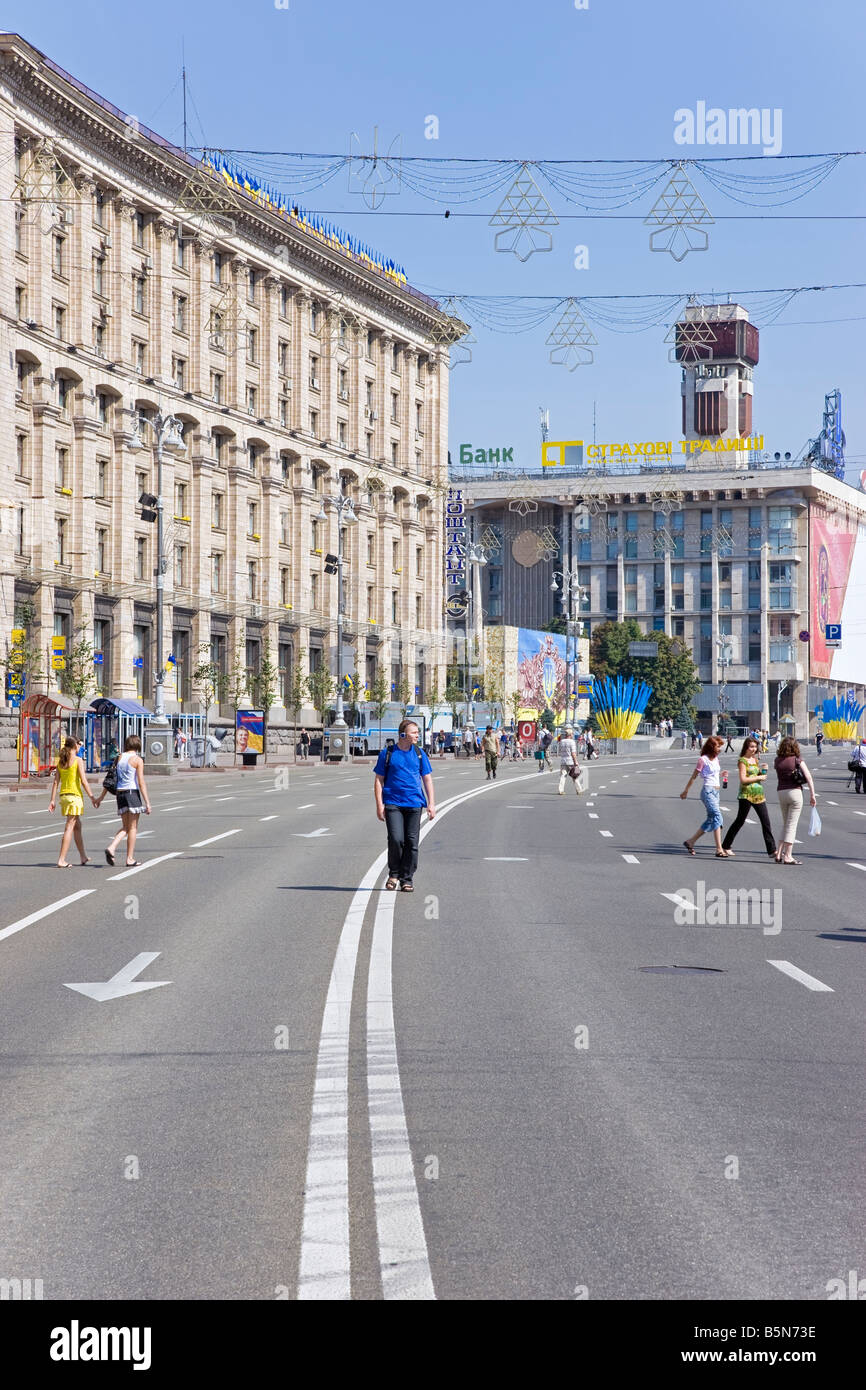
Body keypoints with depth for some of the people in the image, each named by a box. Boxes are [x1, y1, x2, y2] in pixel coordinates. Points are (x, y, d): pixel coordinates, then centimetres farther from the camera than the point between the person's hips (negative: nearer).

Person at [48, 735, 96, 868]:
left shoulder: (60, 761, 9)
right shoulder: (77, 760, -8)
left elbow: (55, 781, 7)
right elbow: (83, 781, -12)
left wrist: (53, 800, 8)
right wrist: (92, 797, -6)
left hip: (63, 796, 7)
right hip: (75, 794, -7)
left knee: (77, 826, 18)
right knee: (69, 828, -6)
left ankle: (83, 856, 26)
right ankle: (61, 860, -10)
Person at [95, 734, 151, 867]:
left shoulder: (119, 758, 9)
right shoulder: (138, 760, -6)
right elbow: (141, 782, -11)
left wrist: (101, 796, 16)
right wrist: (147, 803, -11)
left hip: (120, 793, 5)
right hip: (133, 793, -5)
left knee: (125, 827, 14)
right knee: (133, 827, 4)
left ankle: (111, 847, -9)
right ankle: (130, 859, 5)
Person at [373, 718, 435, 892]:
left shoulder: (419, 754, 10)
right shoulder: (387, 753, 2)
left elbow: (427, 779, 13)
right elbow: (378, 780, 5)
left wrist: (431, 804, 5)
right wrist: (379, 804, -3)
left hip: (414, 803, 3)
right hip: (392, 803, -2)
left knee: (411, 842, 0)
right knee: (396, 839, -15)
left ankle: (407, 880, 10)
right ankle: (393, 874, 8)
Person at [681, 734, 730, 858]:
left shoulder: (716, 759, 13)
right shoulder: (703, 760, -9)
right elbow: (693, 777, -3)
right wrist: (686, 791, 3)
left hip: (716, 792, 9)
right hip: (707, 791, -9)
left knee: (711, 820, 9)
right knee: (717, 817, -17)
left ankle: (690, 842, 21)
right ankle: (719, 850, -20)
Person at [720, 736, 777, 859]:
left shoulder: (755, 759, 16)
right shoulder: (742, 760, -7)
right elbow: (743, 779, -16)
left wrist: (763, 771, 5)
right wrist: (759, 777, -12)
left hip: (758, 794, 7)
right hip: (746, 794, -7)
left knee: (766, 821, 1)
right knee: (740, 821, 1)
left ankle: (772, 850, 2)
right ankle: (725, 846, 14)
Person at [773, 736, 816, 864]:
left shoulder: (777, 760, 4)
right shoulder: (797, 760, -4)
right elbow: (809, 777, -10)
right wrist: (812, 795, -7)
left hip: (781, 793, 4)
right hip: (795, 791, -4)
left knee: (786, 824, 17)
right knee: (792, 825, -1)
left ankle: (779, 854, 12)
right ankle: (788, 856, -2)